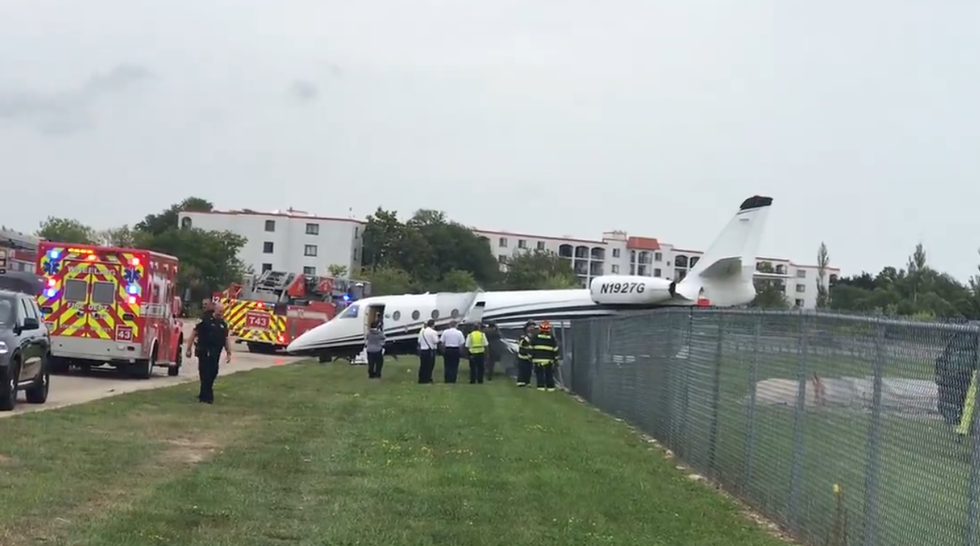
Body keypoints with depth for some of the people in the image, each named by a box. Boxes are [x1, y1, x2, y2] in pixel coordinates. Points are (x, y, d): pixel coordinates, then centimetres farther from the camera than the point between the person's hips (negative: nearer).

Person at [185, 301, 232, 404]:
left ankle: (204, 394, 23)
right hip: (204, 352, -6)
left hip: (215, 354, 6)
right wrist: (189, 349, -9)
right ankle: (207, 396, -2)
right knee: (205, 374, -5)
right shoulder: (205, 320, -7)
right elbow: (194, 334, -6)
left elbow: (226, 339, 16)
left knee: (212, 373, 10)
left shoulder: (223, 324, 11)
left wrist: (228, 353, 11)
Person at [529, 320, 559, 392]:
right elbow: (555, 349, 5)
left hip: (538, 359, -1)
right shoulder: (552, 338, 2)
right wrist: (556, 359, 14)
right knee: (549, 374, 8)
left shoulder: (535, 337, -2)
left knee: (539, 373, 2)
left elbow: (531, 348, -1)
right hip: (549, 360, 1)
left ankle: (541, 386, -4)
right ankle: (550, 386, 7)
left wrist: (530, 357, 8)